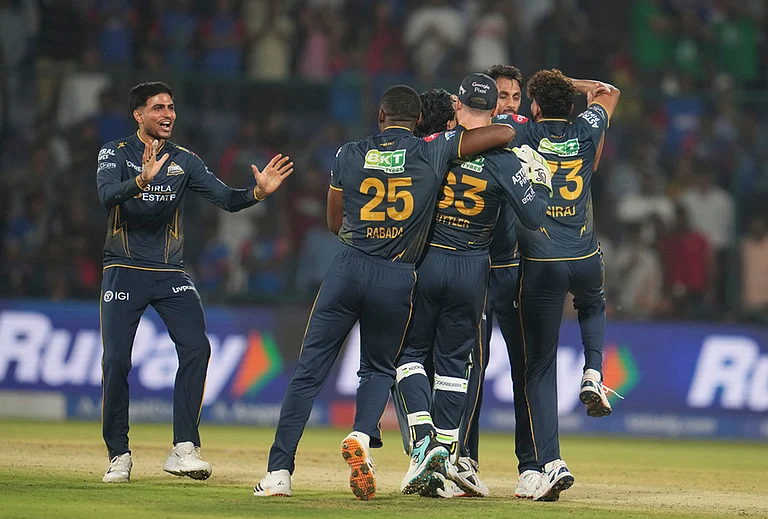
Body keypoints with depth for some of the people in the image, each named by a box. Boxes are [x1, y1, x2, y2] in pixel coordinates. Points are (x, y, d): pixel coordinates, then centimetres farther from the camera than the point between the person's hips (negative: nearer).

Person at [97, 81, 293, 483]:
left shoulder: (184, 161, 8)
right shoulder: (115, 154, -2)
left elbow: (225, 198, -2)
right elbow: (107, 194, -22)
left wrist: (257, 193, -22)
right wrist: (143, 180, -41)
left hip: (171, 274, 3)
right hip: (124, 271, -3)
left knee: (196, 348, -14)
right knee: (117, 360, -8)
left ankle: (183, 450, -12)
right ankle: (119, 455, 6)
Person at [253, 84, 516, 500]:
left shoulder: (349, 155, 5)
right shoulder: (433, 153, 0)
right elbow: (505, 133, 1)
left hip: (348, 269, 0)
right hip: (396, 279, 0)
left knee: (309, 371, 5)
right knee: (379, 369, 19)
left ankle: (278, 471, 0)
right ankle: (362, 435, -11)